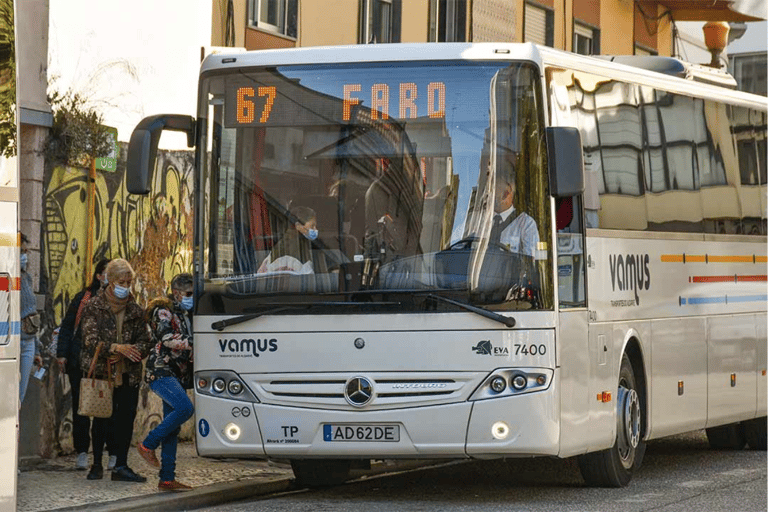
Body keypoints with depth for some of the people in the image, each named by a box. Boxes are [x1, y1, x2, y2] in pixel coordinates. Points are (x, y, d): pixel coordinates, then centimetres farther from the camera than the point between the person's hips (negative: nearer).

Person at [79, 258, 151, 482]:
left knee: (126, 418, -3)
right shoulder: (94, 307, -3)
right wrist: (117, 348, -24)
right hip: (101, 372, -3)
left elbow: (145, 342, 7)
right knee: (101, 419, 2)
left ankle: (121, 466, 2)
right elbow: (91, 340, -12)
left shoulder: (135, 310, 7)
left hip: (128, 374, 3)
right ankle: (97, 465, 14)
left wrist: (123, 354, -11)